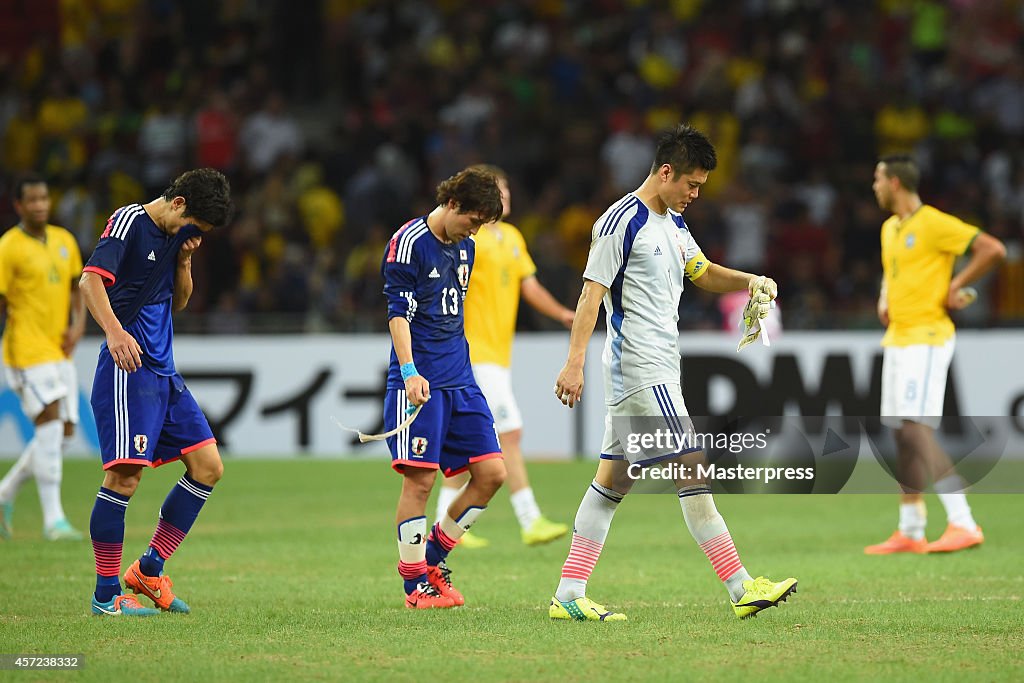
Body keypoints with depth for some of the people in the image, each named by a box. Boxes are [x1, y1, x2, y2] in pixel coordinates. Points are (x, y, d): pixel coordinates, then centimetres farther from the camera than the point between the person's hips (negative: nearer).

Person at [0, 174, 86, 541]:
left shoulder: (64, 241, 11)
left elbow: (76, 288, 20)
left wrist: (78, 324, 2)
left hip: (60, 351, 7)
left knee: (63, 434, 5)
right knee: (51, 425, -17)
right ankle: (53, 519, -15)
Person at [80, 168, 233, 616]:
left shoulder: (176, 235, 16)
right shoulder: (130, 222, -9)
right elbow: (91, 279, -21)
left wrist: (184, 263, 6)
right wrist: (115, 331, -36)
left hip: (163, 372, 9)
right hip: (127, 367, -9)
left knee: (207, 466, 6)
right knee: (124, 474, -13)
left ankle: (149, 570, 15)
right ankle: (106, 594, -5)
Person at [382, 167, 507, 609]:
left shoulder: (464, 246, 16)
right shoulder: (409, 242, -8)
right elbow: (398, 313, -14)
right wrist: (409, 372, -24)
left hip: (460, 380, 8)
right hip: (420, 382, -8)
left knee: (491, 471, 1)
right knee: (420, 478, -10)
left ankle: (432, 556, 15)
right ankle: (416, 583, -1)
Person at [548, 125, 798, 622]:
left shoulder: (673, 222, 17)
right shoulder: (622, 221, -12)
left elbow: (703, 273, 29)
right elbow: (592, 291, -15)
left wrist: (749, 281, 10)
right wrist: (575, 362, -21)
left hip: (656, 367, 10)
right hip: (642, 370, -10)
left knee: (613, 480, 8)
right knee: (692, 470, -10)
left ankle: (568, 595, 9)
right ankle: (741, 589, -10)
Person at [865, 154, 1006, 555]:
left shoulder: (934, 224, -11)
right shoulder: (889, 228, 16)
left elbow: (993, 249, -15)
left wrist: (955, 287, -13)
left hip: (926, 338, -9)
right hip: (896, 338, 9)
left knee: (917, 429, -17)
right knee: (903, 435, 7)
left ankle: (962, 523, -17)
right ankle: (910, 532, 11)